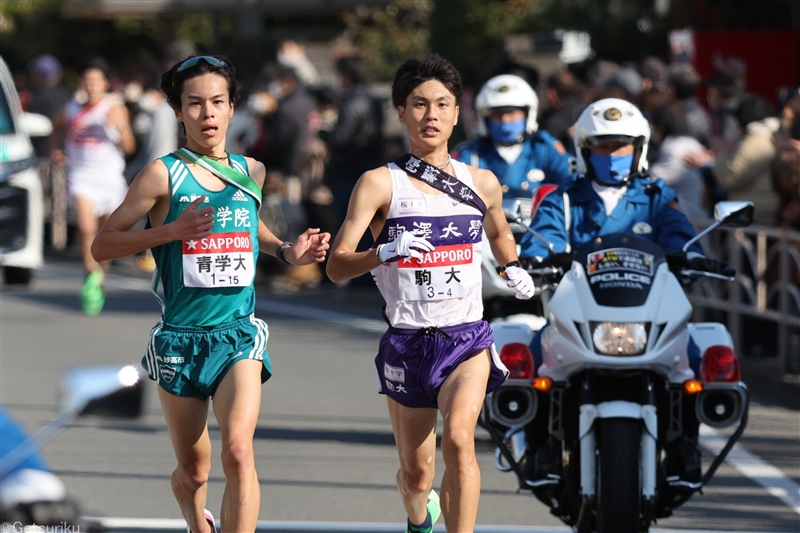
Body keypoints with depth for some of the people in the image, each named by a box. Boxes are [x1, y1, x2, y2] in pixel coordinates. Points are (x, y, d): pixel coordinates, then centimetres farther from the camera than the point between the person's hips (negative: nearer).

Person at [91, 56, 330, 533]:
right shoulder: (164, 174, -7)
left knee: (238, 449, -22)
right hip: (180, 337, -1)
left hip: (239, 333, 1)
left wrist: (286, 252, 9)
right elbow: (103, 245, -6)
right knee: (193, 470, 11)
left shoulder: (252, 172, 6)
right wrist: (170, 231, -19)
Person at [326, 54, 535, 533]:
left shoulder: (482, 184, 6)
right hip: (407, 344, 0)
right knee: (416, 475, 11)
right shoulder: (381, 184, -5)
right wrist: (383, 253, -31)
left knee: (459, 439, -26)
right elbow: (337, 267, -12)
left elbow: (499, 231, 29)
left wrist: (514, 268, 7)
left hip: (468, 337, 1)